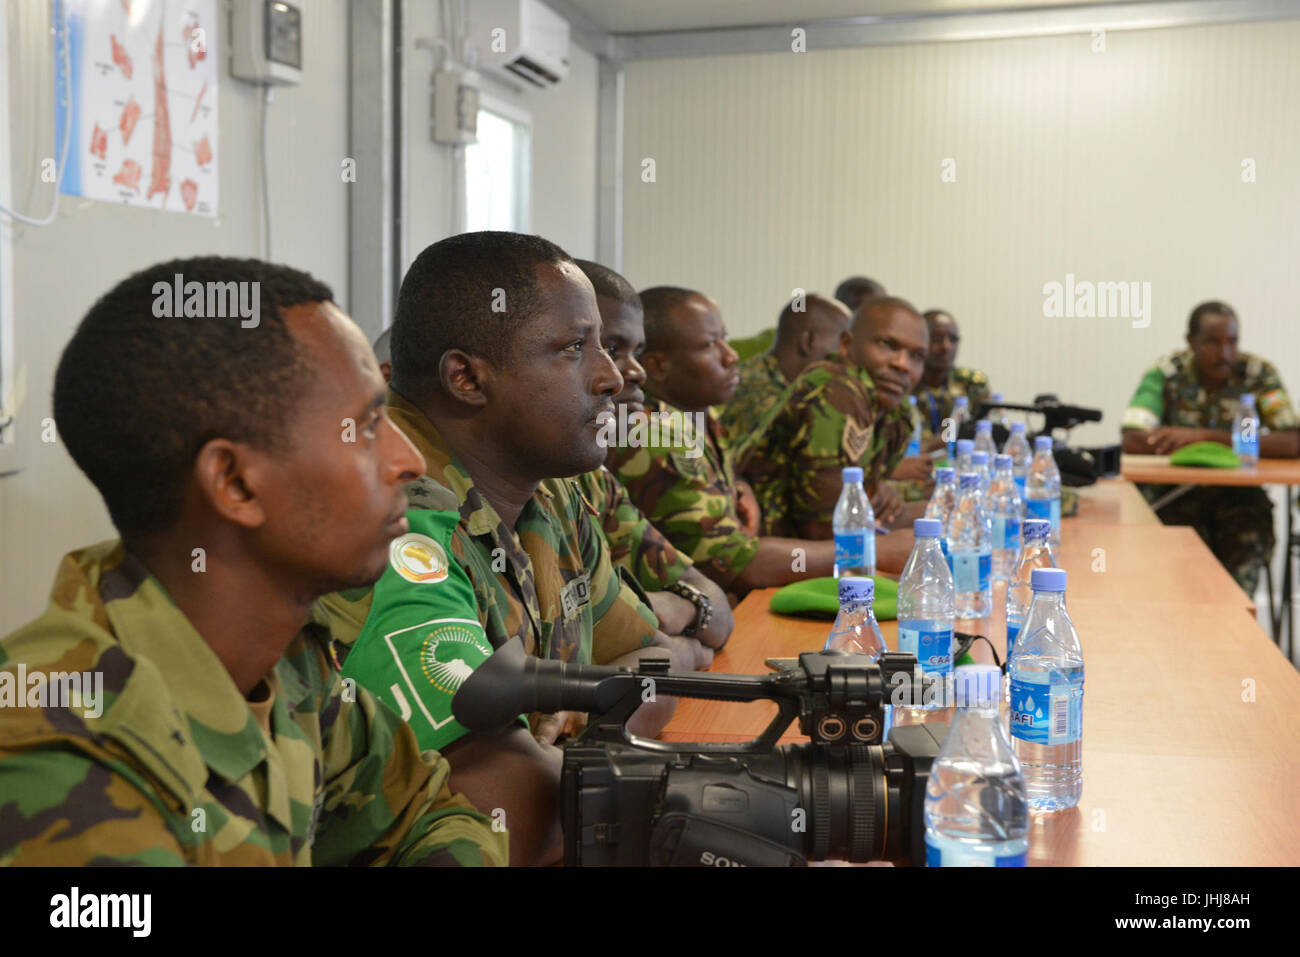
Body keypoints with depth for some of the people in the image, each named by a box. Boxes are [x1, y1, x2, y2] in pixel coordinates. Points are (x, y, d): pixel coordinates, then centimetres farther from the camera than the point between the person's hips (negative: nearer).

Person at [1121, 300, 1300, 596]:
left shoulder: (1259, 373, -2)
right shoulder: (1166, 372, -4)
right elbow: (1132, 441, -18)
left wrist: (1206, 437, -23)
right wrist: (1235, 444, -18)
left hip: (1239, 496, 1)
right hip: (1176, 495, -1)